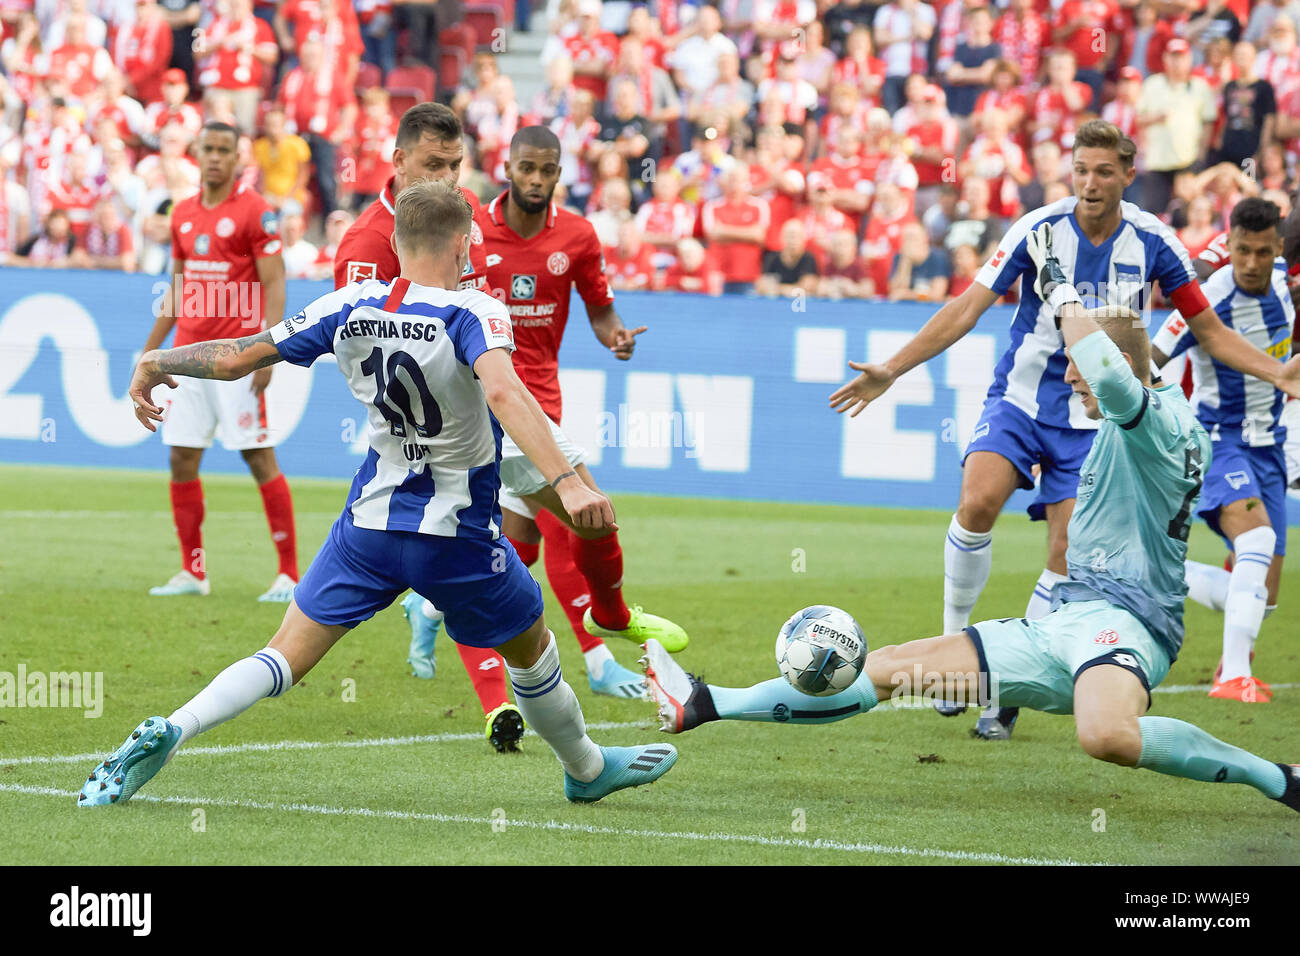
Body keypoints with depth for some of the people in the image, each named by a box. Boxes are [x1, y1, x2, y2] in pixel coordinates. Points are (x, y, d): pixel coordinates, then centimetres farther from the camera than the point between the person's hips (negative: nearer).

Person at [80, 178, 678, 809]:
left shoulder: (350, 307, -3)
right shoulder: (472, 313, -16)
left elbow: (235, 359, 0)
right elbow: (503, 391, -36)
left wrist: (155, 364, 18)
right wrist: (565, 481, -45)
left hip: (370, 523, 3)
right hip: (458, 534, -3)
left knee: (285, 658, 2)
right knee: (531, 651, 22)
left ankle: (168, 732, -20)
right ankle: (587, 769, 41)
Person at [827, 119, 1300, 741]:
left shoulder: (1152, 242, -5)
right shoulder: (1039, 229, -10)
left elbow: (1208, 330, 5)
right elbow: (967, 308, -10)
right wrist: (891, 370, -17)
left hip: (1092, 417, 1)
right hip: (1020, 397, -1)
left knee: (1066, 556, -5)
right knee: (978, 503, -26)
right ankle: (952, 642, -8)